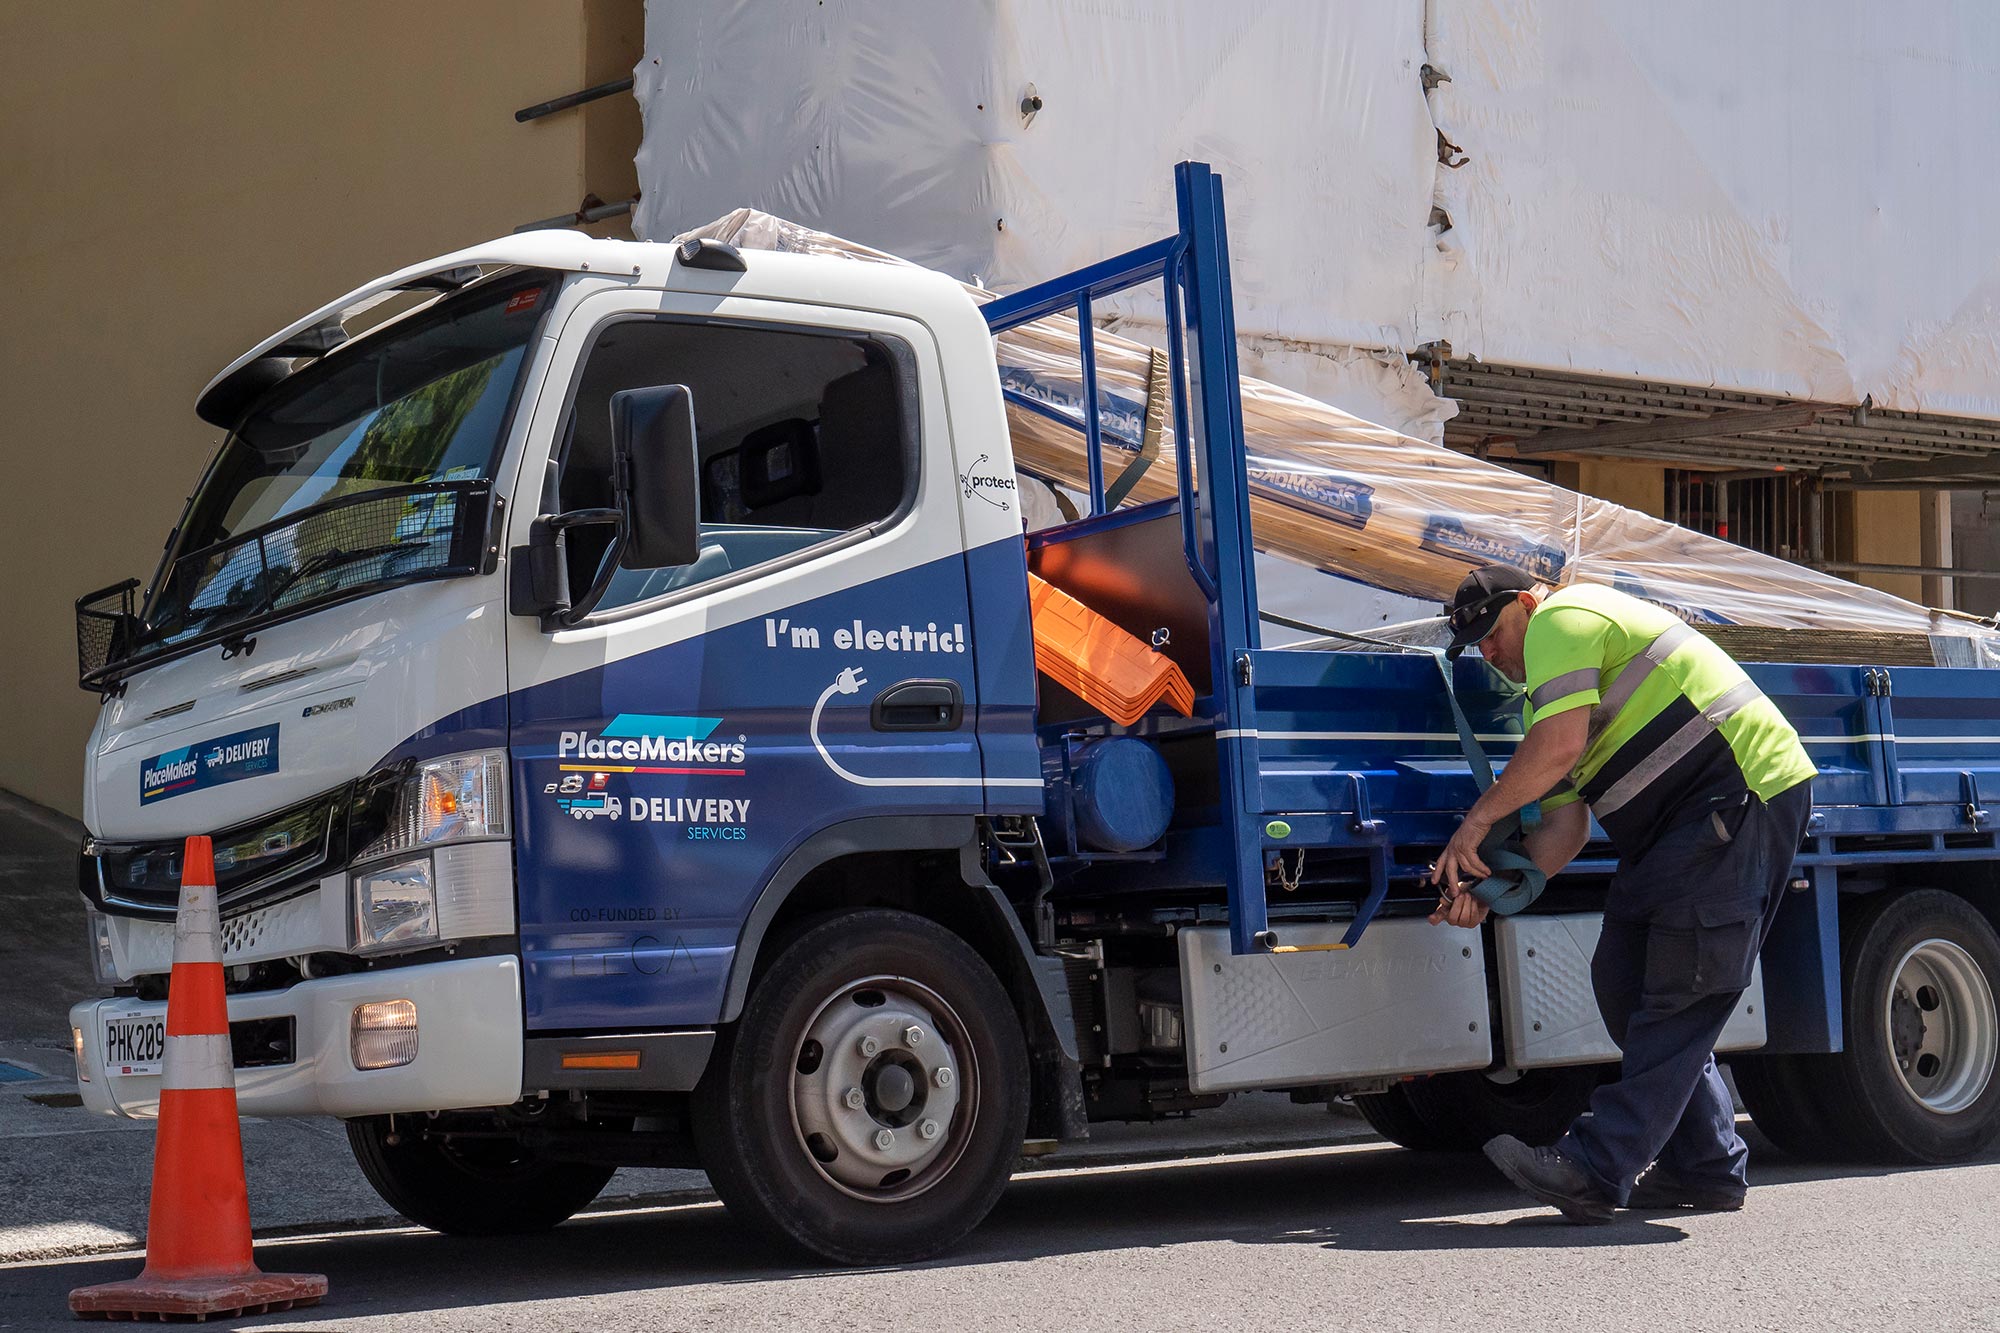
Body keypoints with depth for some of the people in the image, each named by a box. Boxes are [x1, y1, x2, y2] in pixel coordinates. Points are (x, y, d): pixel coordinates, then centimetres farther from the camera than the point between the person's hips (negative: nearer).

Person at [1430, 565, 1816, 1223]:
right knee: (1624, 977, 8)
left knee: (1679, 994, -13)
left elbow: (1561, 744, -20)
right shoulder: (1545, 699, 24)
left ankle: (1597, 1170, -19)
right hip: (1682, 824, 11)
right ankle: (1706, 1167, 14)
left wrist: (1479, 819, -9)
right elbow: (1565, 826, 14)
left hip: (1743, 792, -11)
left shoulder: (1561, 618, -5)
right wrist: (1489, 888, -1)